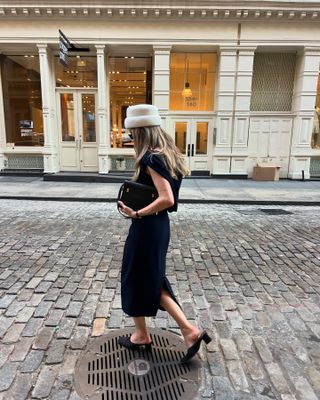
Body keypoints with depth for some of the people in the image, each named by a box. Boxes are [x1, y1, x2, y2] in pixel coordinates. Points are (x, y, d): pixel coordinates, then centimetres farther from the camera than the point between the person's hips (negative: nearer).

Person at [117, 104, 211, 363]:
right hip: (159, 226, 9)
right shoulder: (167, 154, 9)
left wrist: (137, 214, -18)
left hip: (146, 228, -9)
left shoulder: (150, 159, -19)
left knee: (136, 280, 13)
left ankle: (141, 336, 35)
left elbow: (167, 199, -28)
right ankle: (189, 330, 22)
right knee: (153, 281, 20)